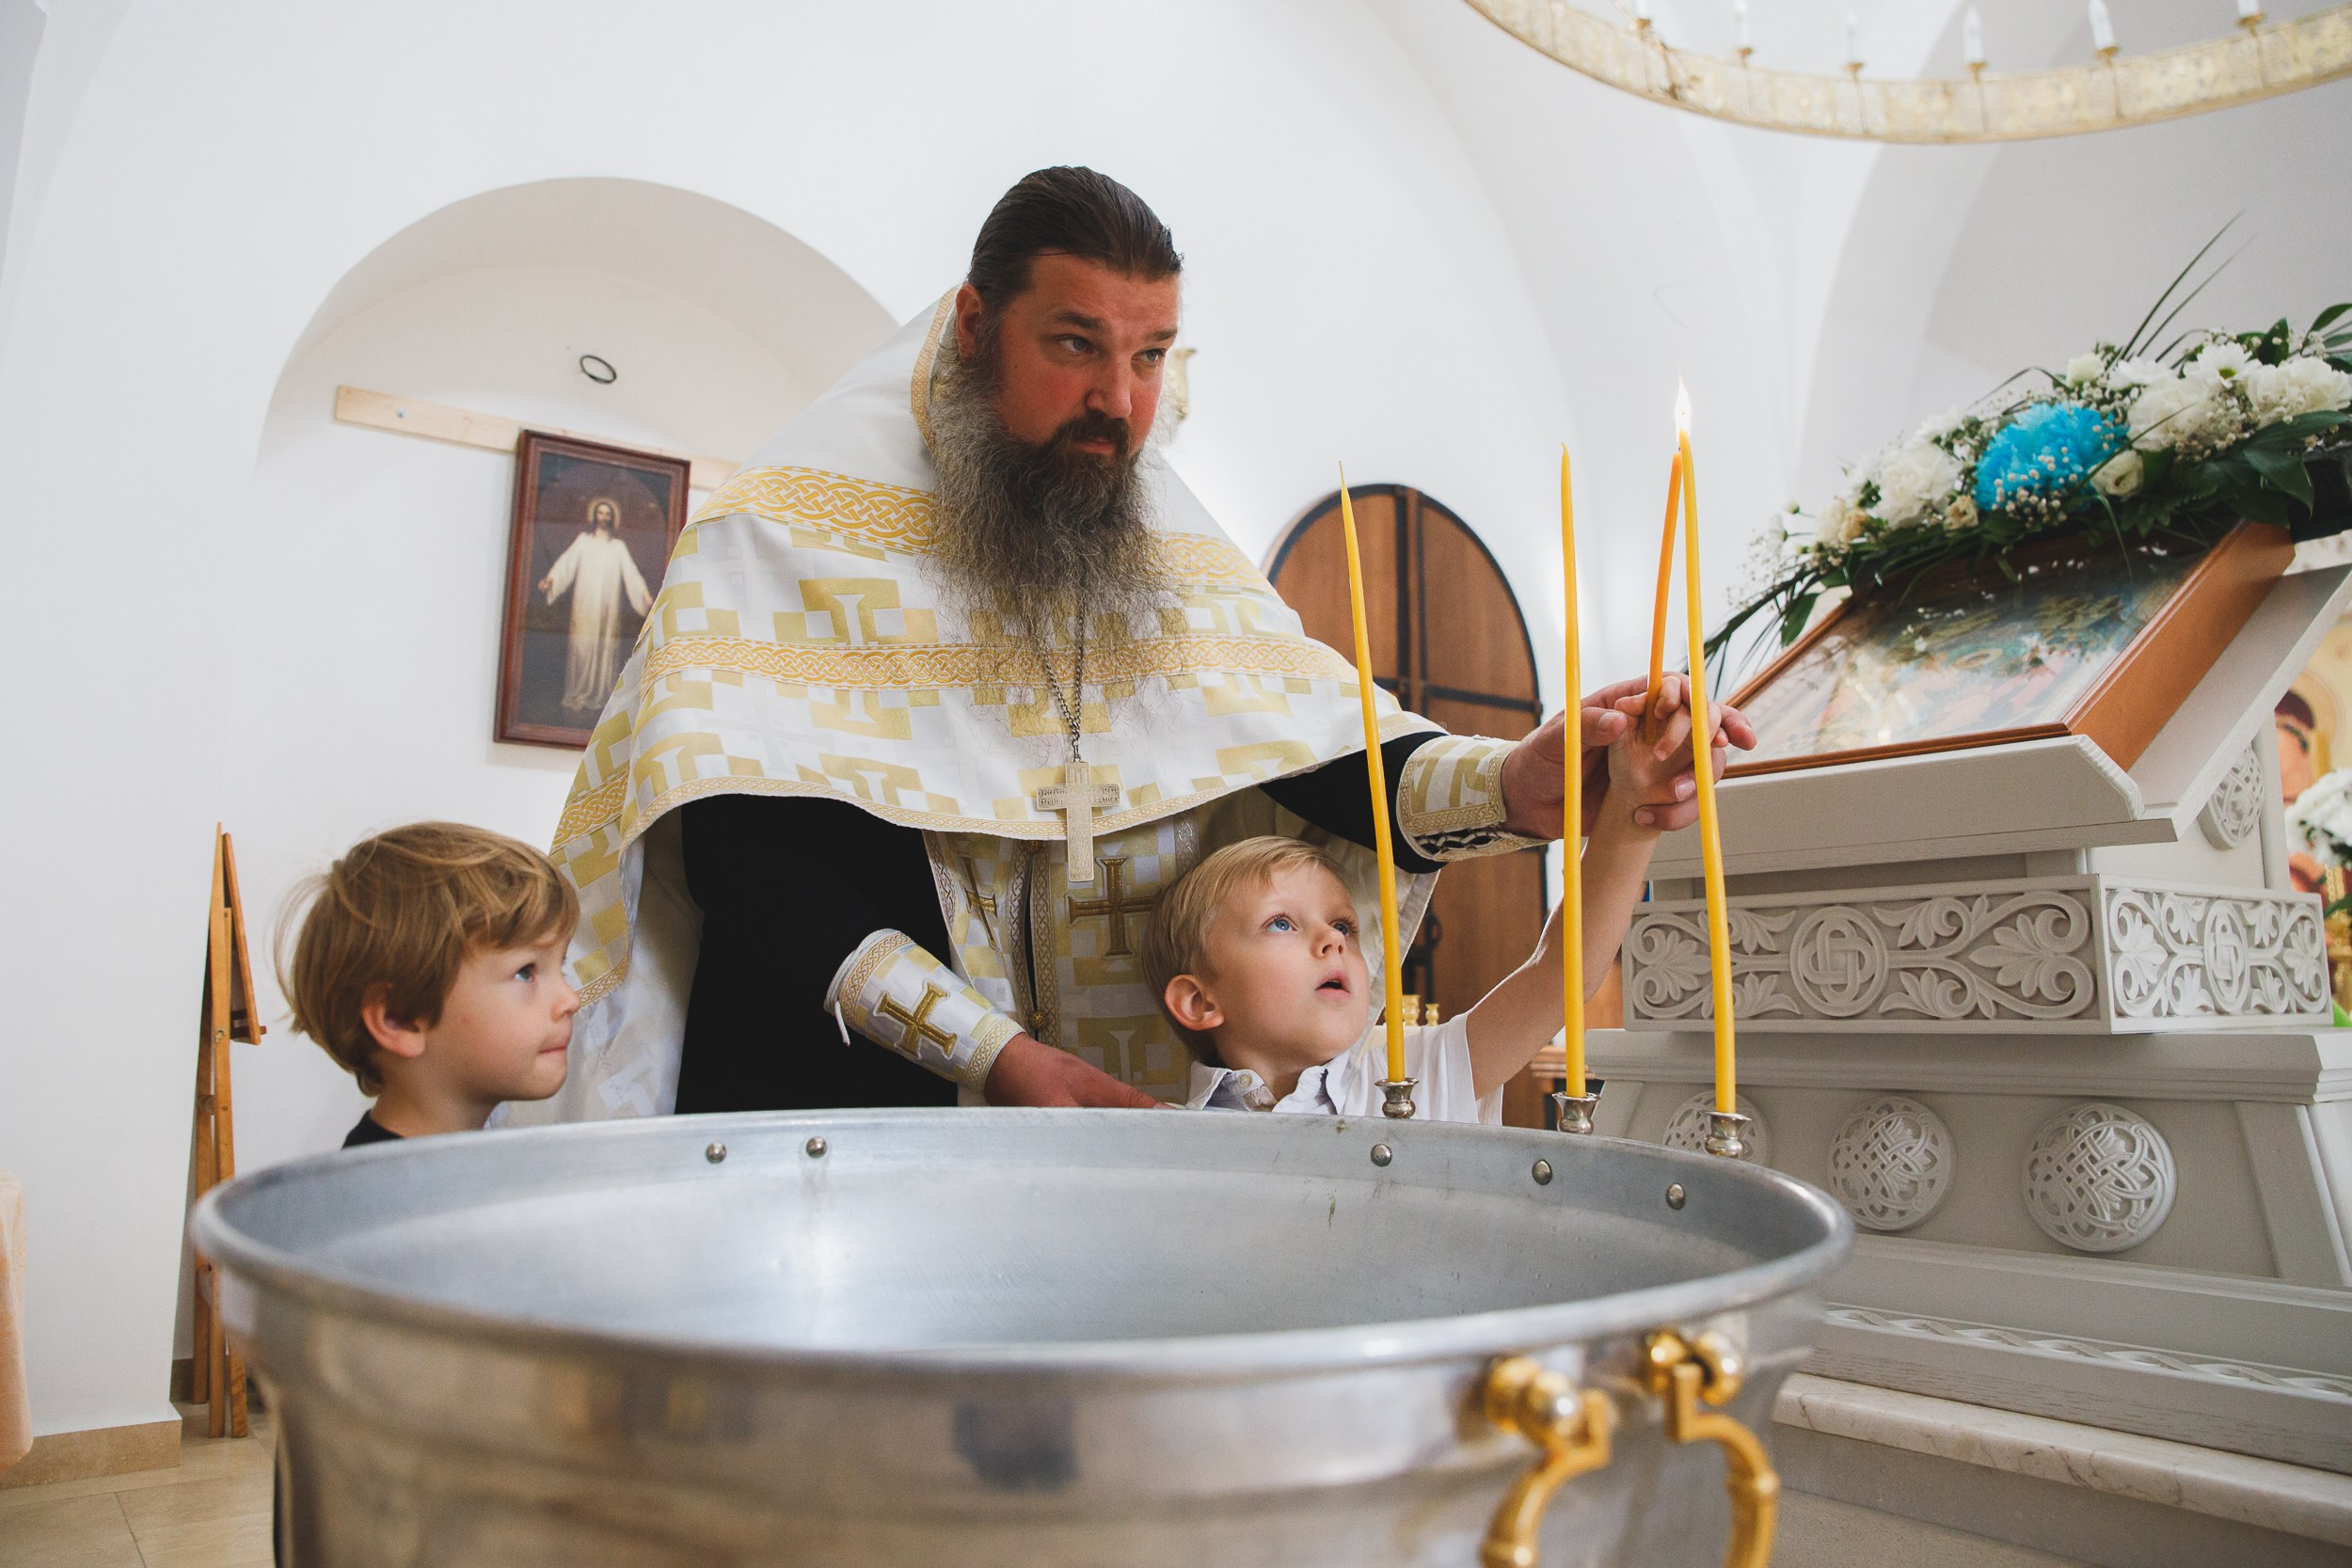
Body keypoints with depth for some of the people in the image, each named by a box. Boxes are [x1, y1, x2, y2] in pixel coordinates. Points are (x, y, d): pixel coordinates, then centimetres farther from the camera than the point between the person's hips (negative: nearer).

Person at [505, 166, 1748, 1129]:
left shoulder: (1172, 554, 6)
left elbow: (1320, 740, -5)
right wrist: (994, 1051, -21)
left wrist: (1510, 785, -26)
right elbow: (744, 849, -14)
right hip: (828, 1108, -3)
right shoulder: (799, 520, -6)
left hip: (1099, 1104, 3)